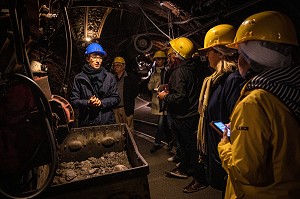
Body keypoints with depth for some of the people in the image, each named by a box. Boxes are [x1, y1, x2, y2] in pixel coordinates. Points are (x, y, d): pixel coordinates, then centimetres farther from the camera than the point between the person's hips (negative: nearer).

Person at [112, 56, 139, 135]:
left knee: (129, 128, -3)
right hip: (115, 108, 4)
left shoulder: (131, 77, 0)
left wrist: (129, 100, -3)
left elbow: (136, 91, 1)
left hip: (127, 107, -4)